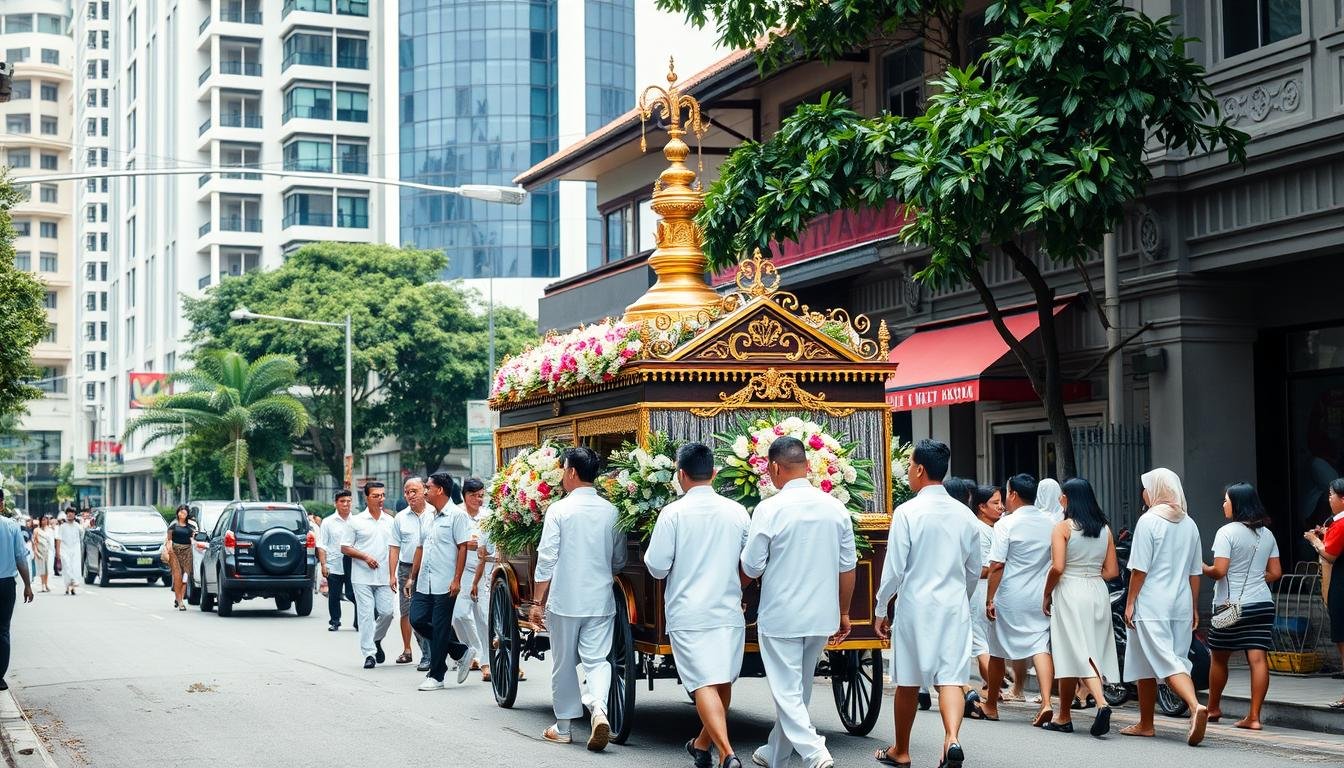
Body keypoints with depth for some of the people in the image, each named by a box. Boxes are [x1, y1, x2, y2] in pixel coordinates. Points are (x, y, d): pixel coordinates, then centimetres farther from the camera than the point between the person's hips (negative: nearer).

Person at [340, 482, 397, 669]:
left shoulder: (389, 521, 10)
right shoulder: (356, 521, 0)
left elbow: (392, 548, 13)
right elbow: (344, 548, 1)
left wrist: (393, 574, 5)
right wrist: (365, 557, -12)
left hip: (383, 577, 3)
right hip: (362, 577, -3)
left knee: (387, 612, -1)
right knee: (366, 615, -3)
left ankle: (376, 640, 27)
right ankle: (369, 653, 1)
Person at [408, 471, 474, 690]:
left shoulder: (456, 515, -8)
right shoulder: (429, 518, 17)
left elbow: (462, 548, -12)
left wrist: (457, 580, -17)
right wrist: (412, 577, 19)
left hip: (445, 584, -8)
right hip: (424, 582, 8)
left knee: (440, 629, -2)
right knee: (417, 619, 3)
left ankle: (436, 676, 7)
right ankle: (460, 652, 17)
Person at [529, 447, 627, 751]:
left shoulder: (559, 510, -8)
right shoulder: (611, 511, 1)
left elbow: (546, 560, -9)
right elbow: (619, 560, 10)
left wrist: (537, 602, -2)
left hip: (565, 600, -2)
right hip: (601, 600, 2)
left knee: (564, 663, 11)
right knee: (597, 660, 4)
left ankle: (563, 727, 21)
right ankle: (599, 708, -22)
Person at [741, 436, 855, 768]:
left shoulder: (769, 509, -13)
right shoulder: (835, 508, 2)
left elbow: (751, 568, -9)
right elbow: (847, 567, 7)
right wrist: (843, 613, 17)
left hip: (780, 616, -5)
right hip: (821, 616, 5)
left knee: (787, 692, 0)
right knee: (799, 689, 18)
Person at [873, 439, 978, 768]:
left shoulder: (908, 512, -10)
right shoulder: (965, 514, 5)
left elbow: (894, 569, -10)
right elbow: (974, 571, 13)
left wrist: (880, 610, 1)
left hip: (916, 606, -3)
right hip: (955, 606, 3)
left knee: (908, 682, 10)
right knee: (950, 677, 1)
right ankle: (952, 740, -23)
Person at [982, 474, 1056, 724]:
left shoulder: (1006, 524, -11)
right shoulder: (1051, 523, 4)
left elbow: (996, 565, -14)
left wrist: (990, 599, -9)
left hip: (1010, 599, -3)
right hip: (1041, 598, 3)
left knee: (998, 651, 11)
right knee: (1041, 647, 0)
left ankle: (991, 705, 24)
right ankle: (1046, 701, -18)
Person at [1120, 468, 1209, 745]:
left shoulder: (1149, 520, -8)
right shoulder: (1189, 524, 10)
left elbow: (1139, 568, -11)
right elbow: (1195, 572, 13)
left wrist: (1130, 602, -6)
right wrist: (1194, 608, 20)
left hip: (1151, 605, -6)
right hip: (1181, 605, 6)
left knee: (1165, 661, -7)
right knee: (1178, 660, 8)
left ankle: (1196, 706, -21)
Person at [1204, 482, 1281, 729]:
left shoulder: (1227, 532, -10)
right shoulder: (1266, 534, 10)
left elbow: (1219, 571, -15)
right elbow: (1275, 573, 11)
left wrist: (1203, 569, 4)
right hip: (1262, 603, 5)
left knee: (1219, 658, 12)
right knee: (1258, 658, -3)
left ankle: (1213, 708, 26)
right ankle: (1254, 716, -7)